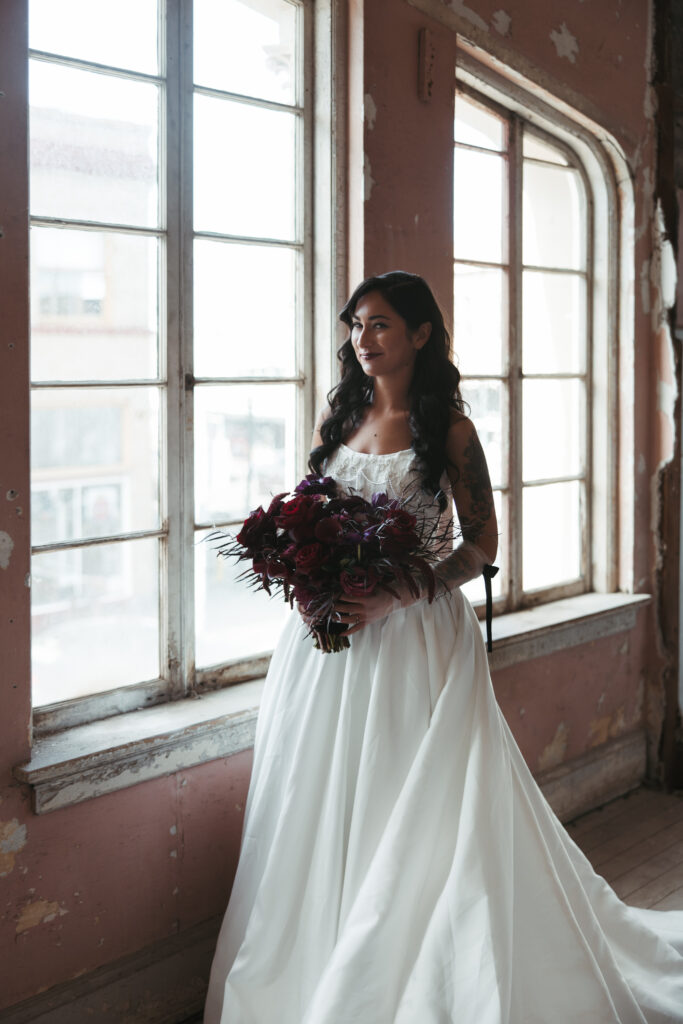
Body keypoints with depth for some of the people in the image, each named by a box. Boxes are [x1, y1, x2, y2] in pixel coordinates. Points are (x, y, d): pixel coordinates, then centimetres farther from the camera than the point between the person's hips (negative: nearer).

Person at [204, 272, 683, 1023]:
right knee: (321, 809, 9)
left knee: (413, 813, 0)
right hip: (328, 639, 5)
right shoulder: (337, 420, 10)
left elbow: (481, 545, -5)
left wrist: (393, 597, -18)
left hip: (413, 638, -5)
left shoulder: (447, 428, -4)